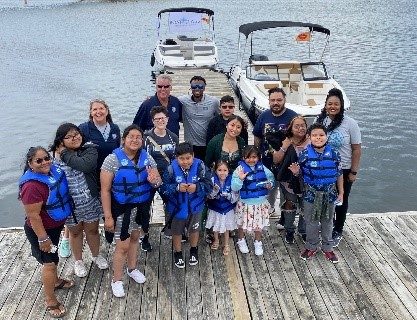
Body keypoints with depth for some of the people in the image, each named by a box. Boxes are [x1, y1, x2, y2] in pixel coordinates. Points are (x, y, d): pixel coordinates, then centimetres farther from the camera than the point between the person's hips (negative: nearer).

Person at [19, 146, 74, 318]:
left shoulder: (52, 171, -8)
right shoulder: (32, 186, -33)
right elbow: (33, 216, -28)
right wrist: (43, 239, -23)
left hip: (55, 225, 8)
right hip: (41, 230, -8)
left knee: (52, 257, 28)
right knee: (49, 262, 3)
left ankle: (55, 281, 51)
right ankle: (50, 302, 20)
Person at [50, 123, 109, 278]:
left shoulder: (89, 150, -12)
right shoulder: (55, 156, -10)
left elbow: (86, 165, -32)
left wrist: (65, 154, -24)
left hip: (90, 202, 0)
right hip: (70, 204, 0)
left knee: (92, 230, 19)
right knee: (75, 232, 21)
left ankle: (96, 255, 46)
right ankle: (78, 261, 44)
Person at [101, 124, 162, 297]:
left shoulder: (147, 158, -4)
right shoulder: (113, 159, -18)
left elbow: (158, 181, -1)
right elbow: (105, 190, -16)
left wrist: (154, 181, -26)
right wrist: (108, 216, -17)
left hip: (142, 206, 5)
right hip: (122, 209, -5)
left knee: (135, 237, 22)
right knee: (123, 245, 1)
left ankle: (132, 268, 46)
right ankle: (117, 280, 23)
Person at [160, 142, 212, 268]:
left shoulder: (200, 166, -19)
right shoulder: (171, 168, -20)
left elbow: (208, 185, -16)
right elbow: (164, 188, -15)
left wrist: (197, 187, -34)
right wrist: (177, 188, -31)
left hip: (195, 206, 1)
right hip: (177, 207, -1)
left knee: (194, 229, 22)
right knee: (177, 232, 18)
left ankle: (194, 251, 48)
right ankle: (178, 254, 42)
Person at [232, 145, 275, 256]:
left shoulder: (262, 167, -4)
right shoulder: (240, 169, -16)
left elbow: (271, 177, 11)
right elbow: (234, 188, -21)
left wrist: (270, 184, -10)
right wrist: (240, 179, -38)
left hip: (261, 202, 3)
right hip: (245, 203, -3)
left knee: (259, 224, 17)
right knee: (242, 224, 15)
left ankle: (258, 243, 40)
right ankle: (241, 241, 41)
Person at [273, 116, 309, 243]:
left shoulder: (310, 143, -5)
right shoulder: (286, 142, -3)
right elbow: (276, 160, -7)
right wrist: (284, 147, -17)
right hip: (289, 181, 0)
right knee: (290, 206, 13)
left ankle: (303, 231, 30)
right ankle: (289, 231, 31)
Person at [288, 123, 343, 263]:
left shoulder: (333, 154, -10)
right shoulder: (305, 153, -12)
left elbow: (339, 174, 0)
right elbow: (301, 172, -1)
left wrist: (341, 193, 4)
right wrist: (296, 171, -25)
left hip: (329, 193, 1)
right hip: (311, 194, -1)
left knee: (327, 221, 16)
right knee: (311, 221, 13)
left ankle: (327, 247, 33)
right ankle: (312, 247, 32)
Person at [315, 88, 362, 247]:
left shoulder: (350, 123, -13)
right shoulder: (319, 121, -3)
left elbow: (357, 149, -9)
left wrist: (353, 172, -9)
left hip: (343, 170, -3)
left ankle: (338, 231, 31)